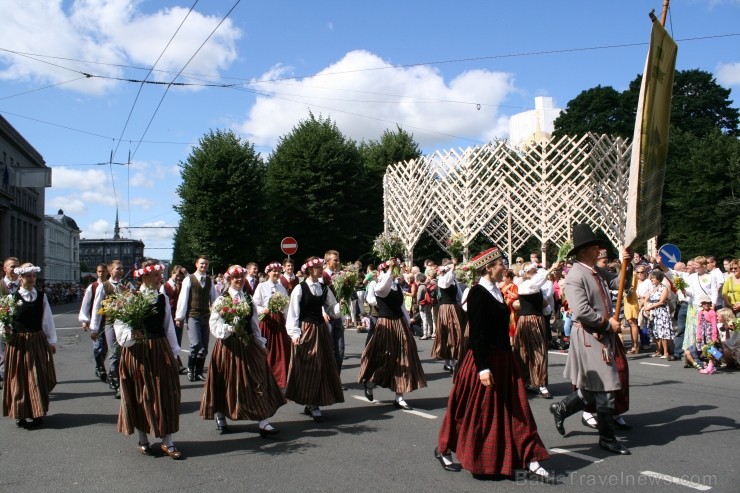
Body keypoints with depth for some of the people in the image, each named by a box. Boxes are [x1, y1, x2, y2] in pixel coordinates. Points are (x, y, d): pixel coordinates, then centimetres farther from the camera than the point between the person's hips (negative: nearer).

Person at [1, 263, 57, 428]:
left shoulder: (41, 296, 5)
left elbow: (48, 320, 5)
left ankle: (37, 413, 22)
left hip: (38, 341, 3)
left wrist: (52, 341, 6)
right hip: (18, 343, -3)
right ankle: (21, 415, 17)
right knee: (20, 378, 5)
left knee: (39, 378, 8)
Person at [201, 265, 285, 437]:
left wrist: (260, 343, 10)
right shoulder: (221, 300, -5)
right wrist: (230, 328, -28)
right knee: (228, 381, 8)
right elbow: (215, 325, -12)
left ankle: (263, 422, -3)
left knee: (258, 380, -3)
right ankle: (220, 416, 31)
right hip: (229, 346, -4)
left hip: (248, 344, 4)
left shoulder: (248, 300, 10)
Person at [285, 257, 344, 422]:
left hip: (321, 330, 5)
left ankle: (314, 404, 15)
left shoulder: (324, 289, 8)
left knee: (321, 366, 6)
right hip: (305, 330, -5)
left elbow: (332, 309, 9)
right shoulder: (300, 289, -7)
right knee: (305, 367, -2)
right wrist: (294, 333, -15)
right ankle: (312, 404, 8)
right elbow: (293, 312, -8)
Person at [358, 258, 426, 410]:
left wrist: (407, 324, 14)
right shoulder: (379, 287, -10)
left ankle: (399, 397, 10)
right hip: (386, 324, -6)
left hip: (400, 324, 6)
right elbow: (384, 286, -36)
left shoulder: (397, 286, 11)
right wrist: (389, 269, -29)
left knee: (402, 360, 4)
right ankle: (369, 383, 29)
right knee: (385, 358, -1)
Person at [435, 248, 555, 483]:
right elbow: (476, 334, -20)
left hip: (503, 359, 8)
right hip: (484, 360, -8)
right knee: (474, 410, 5)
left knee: (515, 411, 6)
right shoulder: (478, 293, -15)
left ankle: (531, 463, 10)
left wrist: (506, 361, 19)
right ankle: (443, 449, 25)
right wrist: (483, 367, -24)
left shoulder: (496, 292, 11)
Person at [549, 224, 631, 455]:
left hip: (602, 336, 9)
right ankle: (607, 438, 13)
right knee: (604, 388, -1)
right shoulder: (575, 276, -16)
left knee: (594, 388, 14)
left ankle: (561, 409, 31)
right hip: (589, 336, -9)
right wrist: (608, 323, -14)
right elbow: (581, 311, -22)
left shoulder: (597, 271, 11)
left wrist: (626, 265, -2)